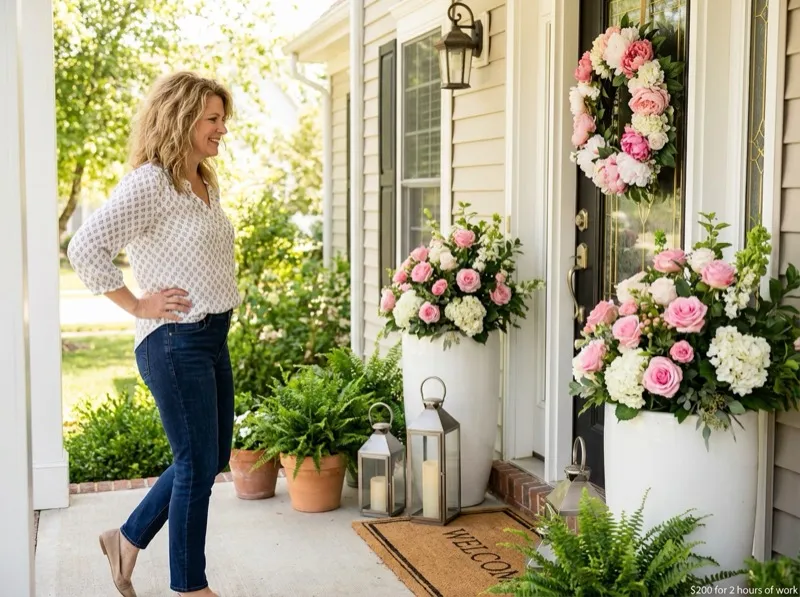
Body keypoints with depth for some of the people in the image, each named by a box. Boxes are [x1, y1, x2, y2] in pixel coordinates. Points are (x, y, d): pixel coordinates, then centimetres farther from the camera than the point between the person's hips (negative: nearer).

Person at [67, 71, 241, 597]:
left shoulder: (206, 184, 13)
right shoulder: (148, 182, -15)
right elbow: (86, 247, -23)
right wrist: (137, 304, -16)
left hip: (213, 339, 9)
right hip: (175, 342, -9)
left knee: (212, 457, 16)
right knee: (197, 465, 1)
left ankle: (128, 540, 32)